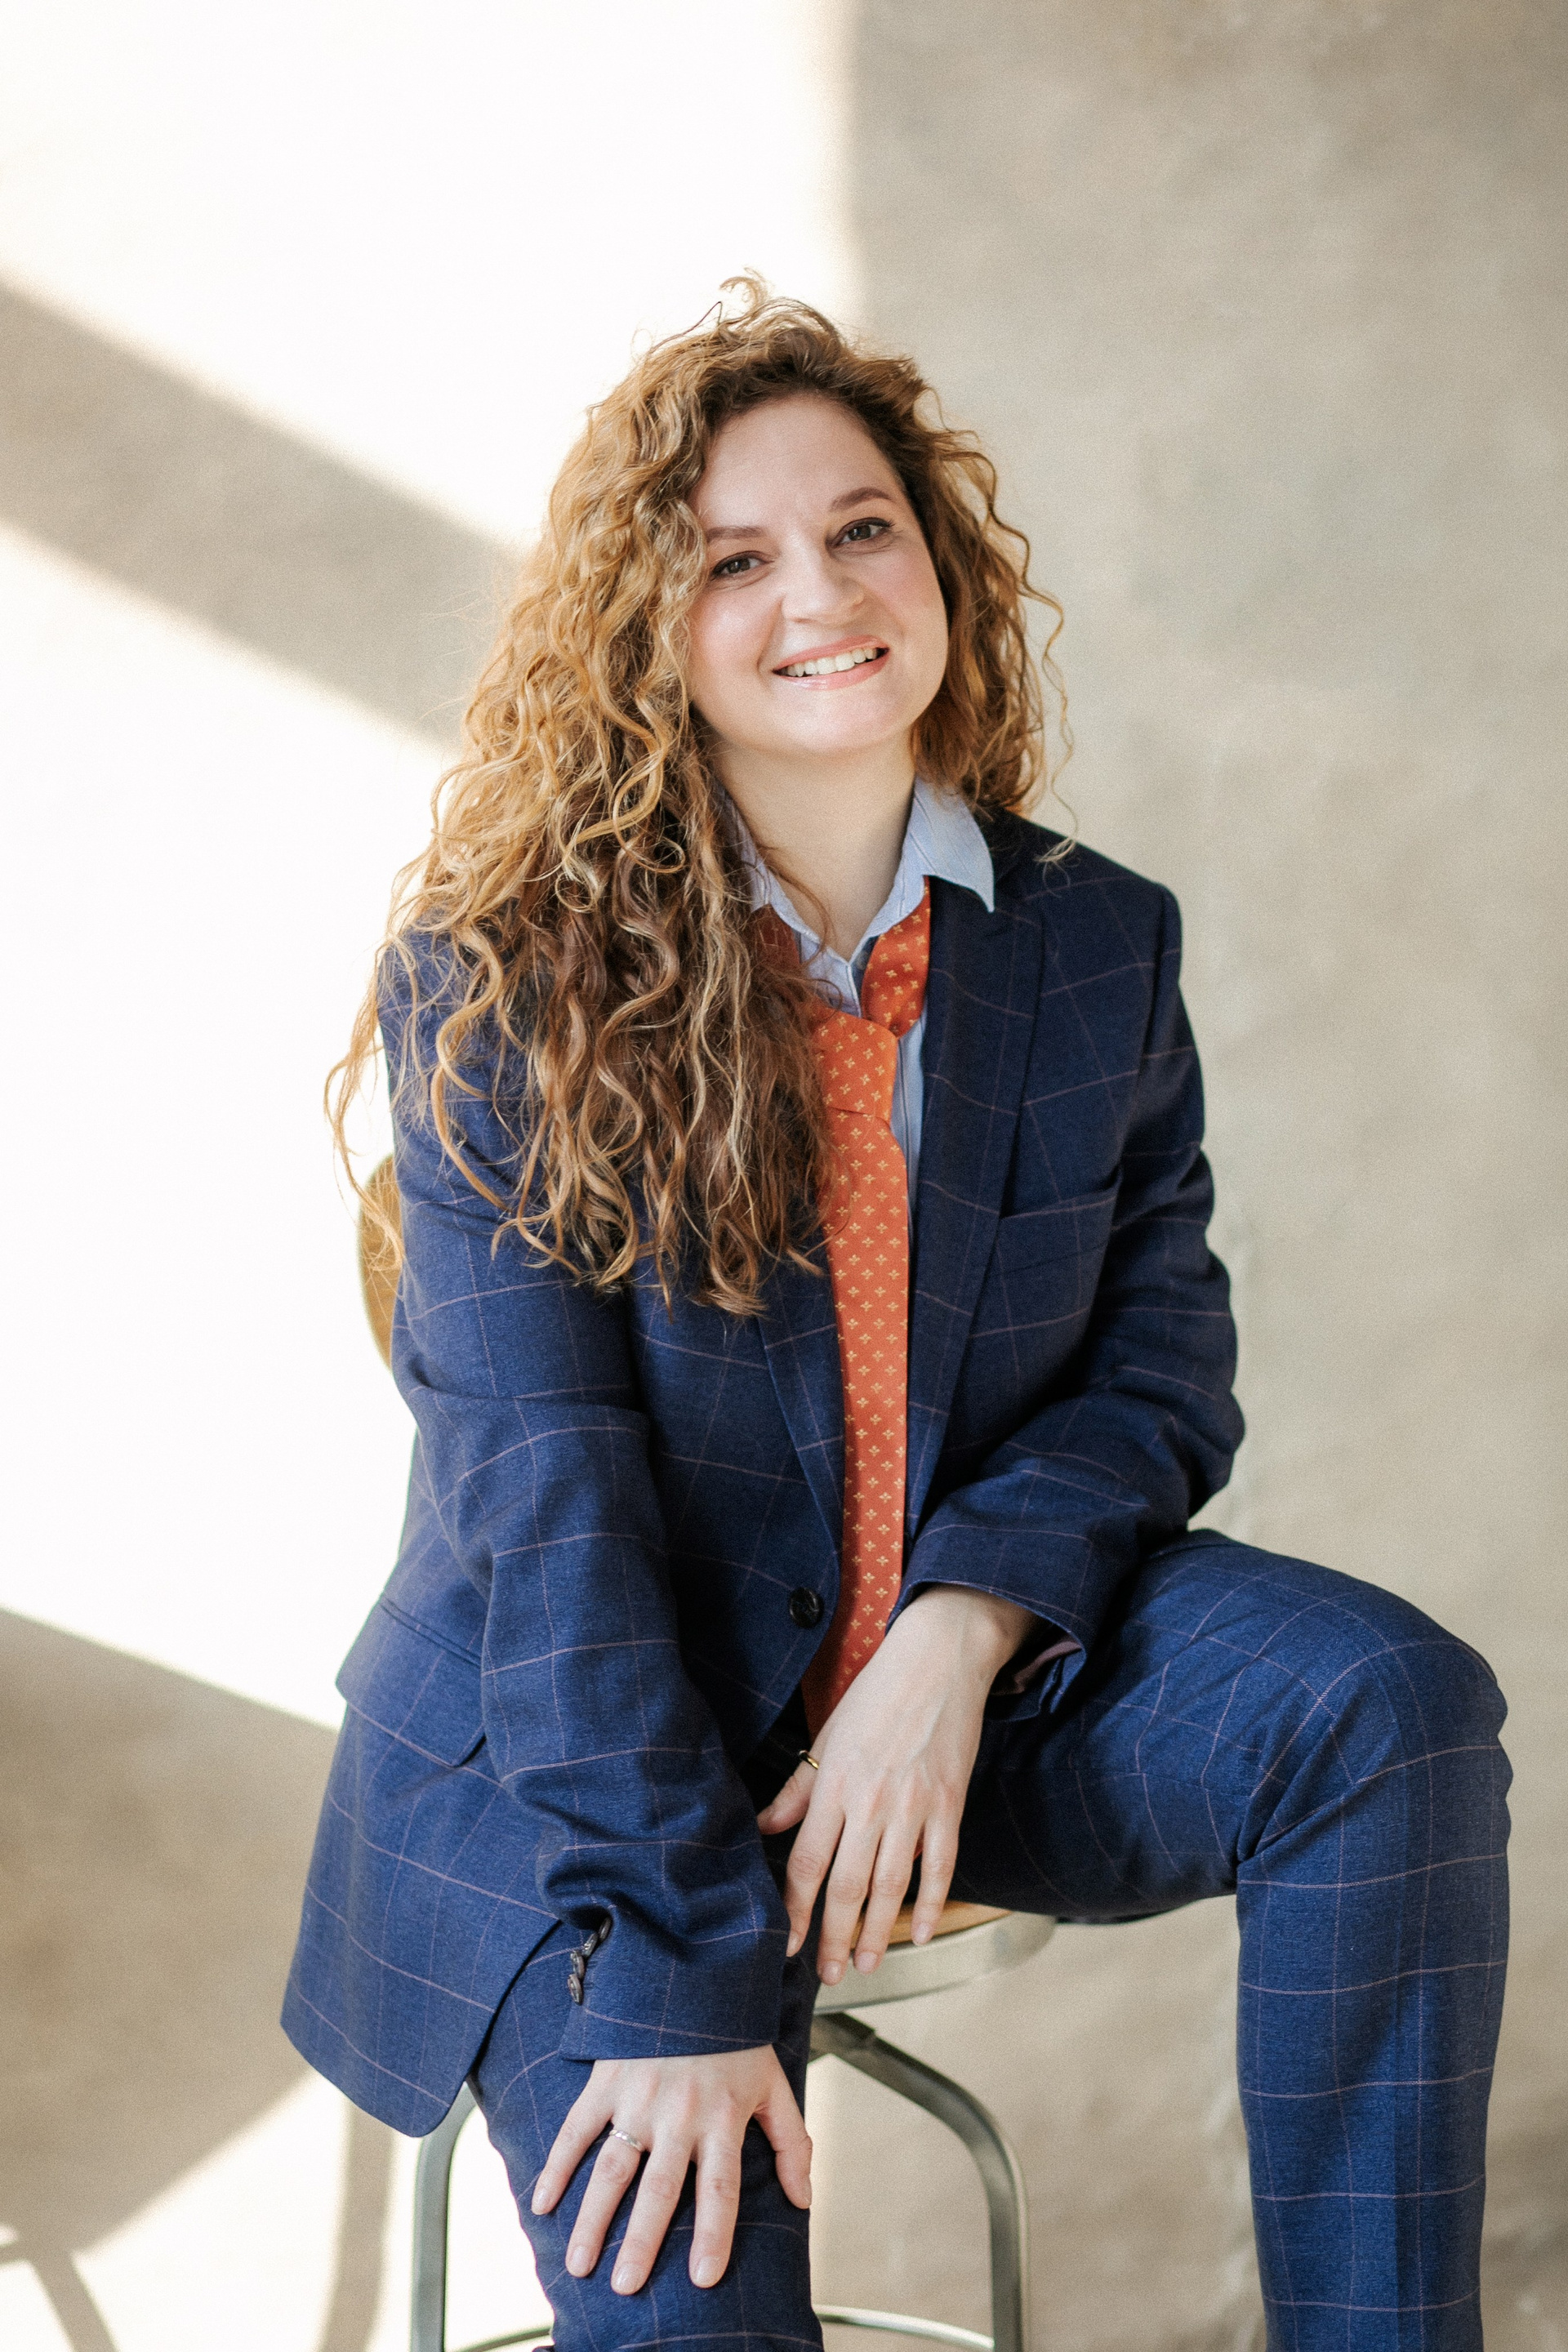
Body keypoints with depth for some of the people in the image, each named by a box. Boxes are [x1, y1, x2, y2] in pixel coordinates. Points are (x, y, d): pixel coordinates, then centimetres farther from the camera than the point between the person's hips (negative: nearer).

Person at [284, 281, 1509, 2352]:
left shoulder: (1103, 946, 1)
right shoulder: (502, 984, -10)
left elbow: (1160, 1367, 4)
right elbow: (538, 1483, -16)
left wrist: (959, 1636, -17)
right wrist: (673, 1972, -23)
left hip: (981, 1661, 4)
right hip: (588, 1745, -3)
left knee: (1394, 1702, -21)